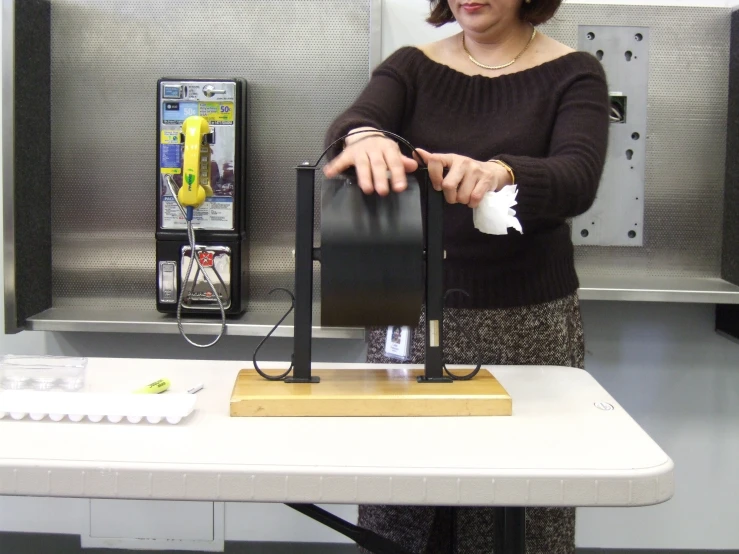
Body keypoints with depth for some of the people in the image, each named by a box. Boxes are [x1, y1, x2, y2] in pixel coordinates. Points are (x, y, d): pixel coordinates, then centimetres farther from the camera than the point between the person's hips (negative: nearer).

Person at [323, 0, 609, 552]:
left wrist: (500, 172, -37)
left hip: (529, 321, -1)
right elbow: (349, 122, -13)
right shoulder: (412, 66, 6)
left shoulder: (572, 73, 1)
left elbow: (577, 180, -16)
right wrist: (364, 138, -37)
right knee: (401, 498, 3)